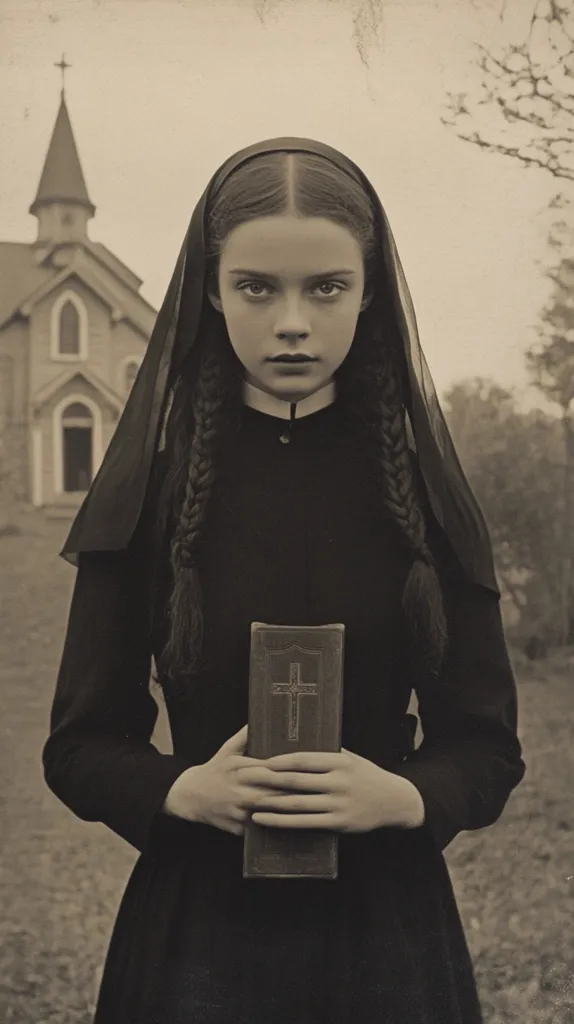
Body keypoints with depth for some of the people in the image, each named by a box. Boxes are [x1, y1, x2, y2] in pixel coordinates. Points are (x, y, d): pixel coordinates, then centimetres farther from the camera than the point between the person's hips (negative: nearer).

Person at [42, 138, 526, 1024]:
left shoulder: (420, 489, -3)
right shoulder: (152, 487, -5)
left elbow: (488, 746, -1)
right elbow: (81, 747, -1)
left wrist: (403, 796, -21)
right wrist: (184, 789, -21)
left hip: (387, 922, 1)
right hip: (196, 923, 0)